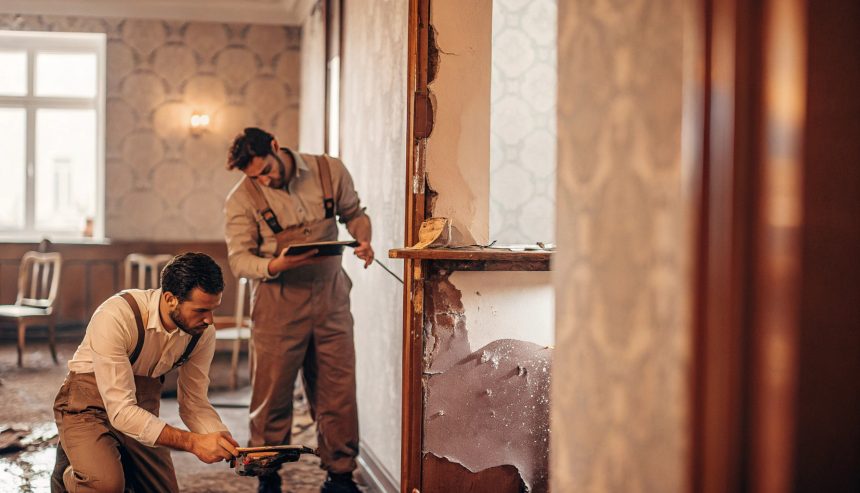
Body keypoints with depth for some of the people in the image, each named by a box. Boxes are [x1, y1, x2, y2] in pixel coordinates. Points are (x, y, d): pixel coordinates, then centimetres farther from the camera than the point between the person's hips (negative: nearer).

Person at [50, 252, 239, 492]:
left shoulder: (203, 332, -14)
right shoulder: (115, 317, -32)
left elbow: (194, 404, -4)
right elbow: (121, 411, -34)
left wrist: (230, 445, -22)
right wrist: (193, 442, -40)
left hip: (142, 413, 6)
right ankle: (69, 470, 2)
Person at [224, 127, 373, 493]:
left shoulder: (330, 171, -1)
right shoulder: (242, 199, -7)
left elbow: (354, 213, 14)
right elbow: (239, 259, -8)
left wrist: (363, 240, -7)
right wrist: (275, 265, -28)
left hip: (331, 298, 2)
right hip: (278, 304, -2)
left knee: (338, 390, 6)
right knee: (272, 393, 2)